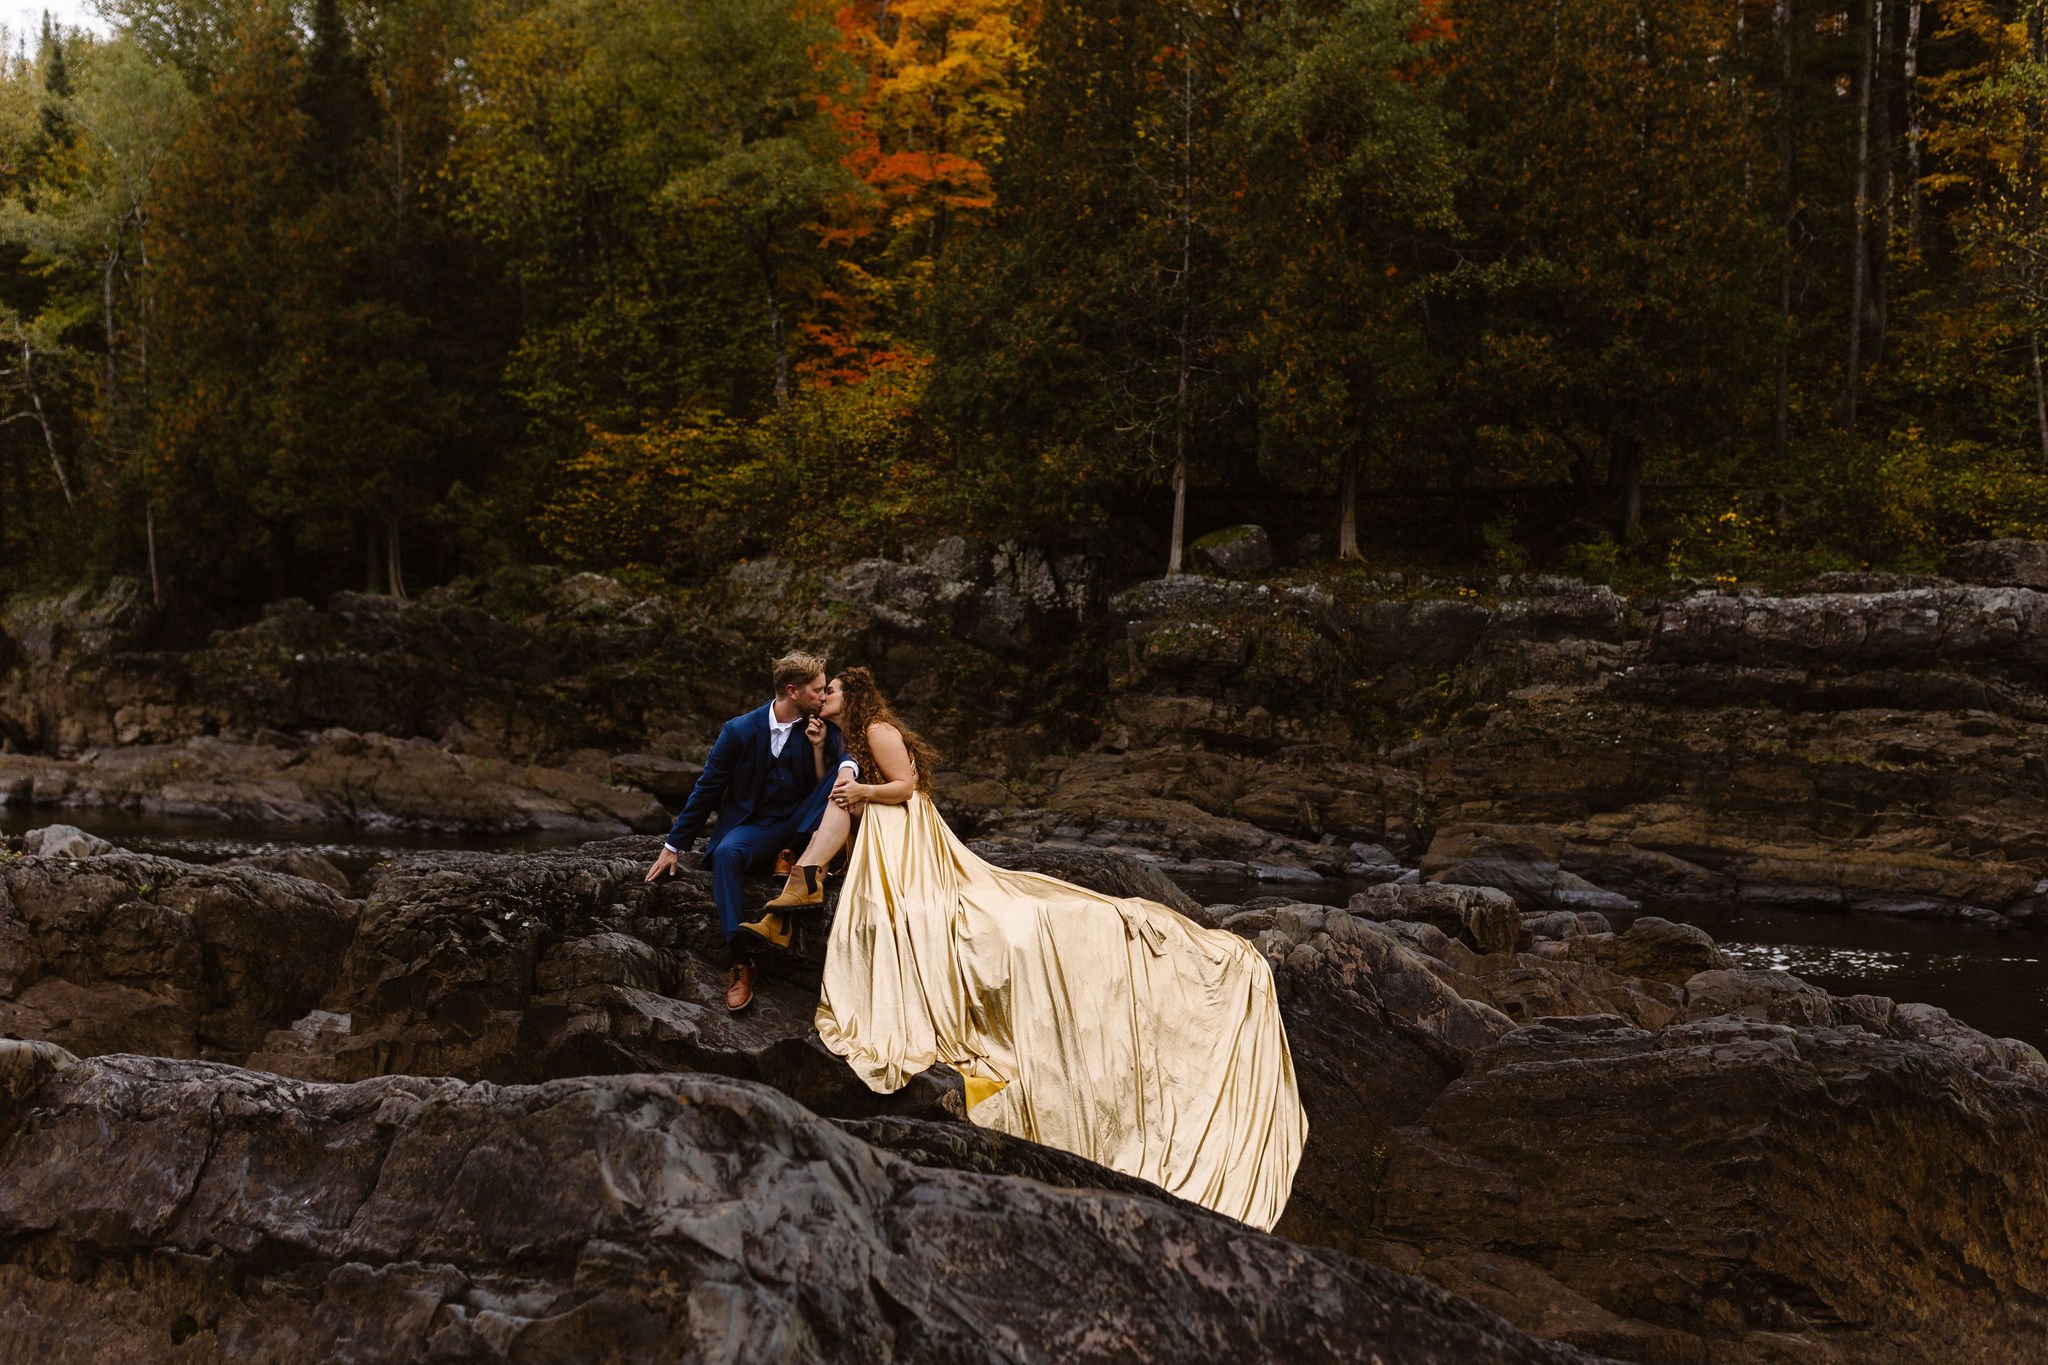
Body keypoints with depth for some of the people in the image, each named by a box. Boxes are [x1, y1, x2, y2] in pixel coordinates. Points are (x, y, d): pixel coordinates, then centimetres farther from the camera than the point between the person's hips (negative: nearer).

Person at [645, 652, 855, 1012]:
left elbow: (825, 789, -1)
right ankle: (739, 960, -35)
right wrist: (674, 846, 1)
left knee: (844, 771, -21)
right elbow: (706, 790, 1)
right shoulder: (741, 730, -5)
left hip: (799, 823, 2)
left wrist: (818, 748, -20)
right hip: (754, 827, -1)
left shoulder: (824, 729, 0)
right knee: (725, 853, -37)